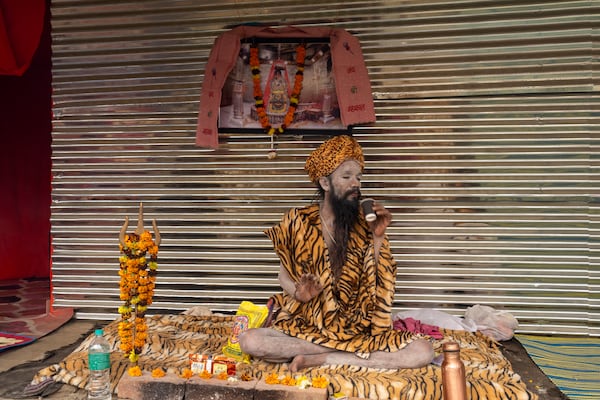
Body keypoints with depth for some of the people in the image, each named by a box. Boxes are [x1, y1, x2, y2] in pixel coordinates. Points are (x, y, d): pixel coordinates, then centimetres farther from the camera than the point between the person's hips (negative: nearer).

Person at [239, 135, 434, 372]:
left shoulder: (363, 225, 0)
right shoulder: (298, 222, -1)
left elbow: (380, 285, -3)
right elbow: (284, 275, 7)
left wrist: (378, 237, -13)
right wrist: (299, 293, -15)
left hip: (358, 330, 1)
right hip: (304, 326, -1)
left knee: (423, 351, -23)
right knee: (249, 341, -28)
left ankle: (320, 359, -16)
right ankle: (352, 353, -15)